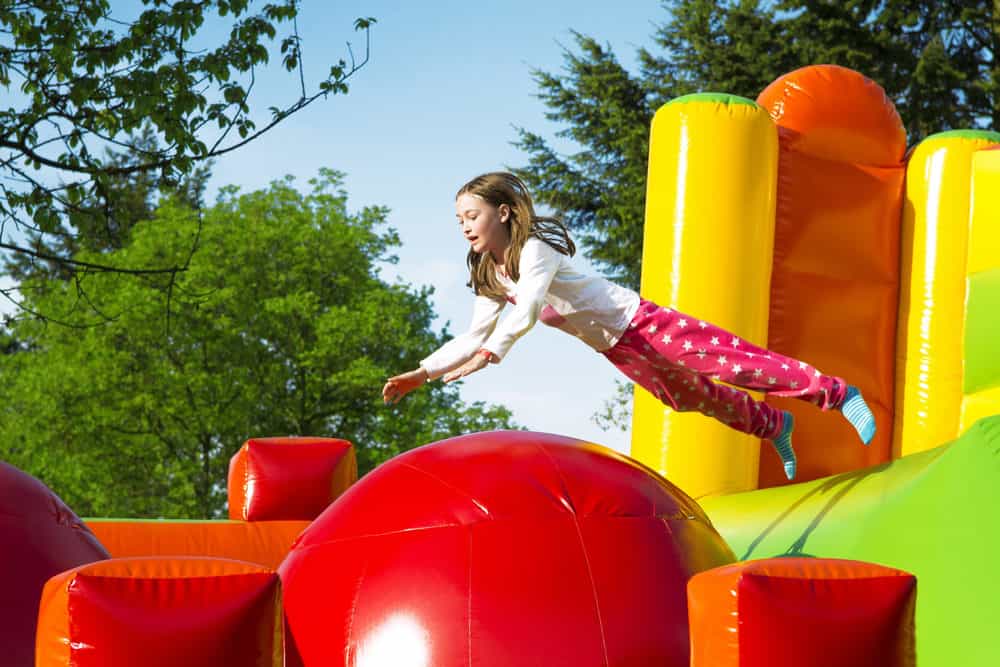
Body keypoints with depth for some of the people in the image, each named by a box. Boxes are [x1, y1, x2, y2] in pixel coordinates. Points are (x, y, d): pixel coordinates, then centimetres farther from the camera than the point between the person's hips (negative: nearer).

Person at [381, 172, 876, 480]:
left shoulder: (534, 250, -23)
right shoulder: (489, 275, 3)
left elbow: (525, 313, -38)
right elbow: (474, 336, 5)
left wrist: (487, 356, -51)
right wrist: (421, 374, -4)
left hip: (642, 323, -8)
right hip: (617, 350, 8)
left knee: (734, 362, -9)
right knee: (692, 398, 19)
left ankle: (839, 394, -1)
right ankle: (774, 426, 40)